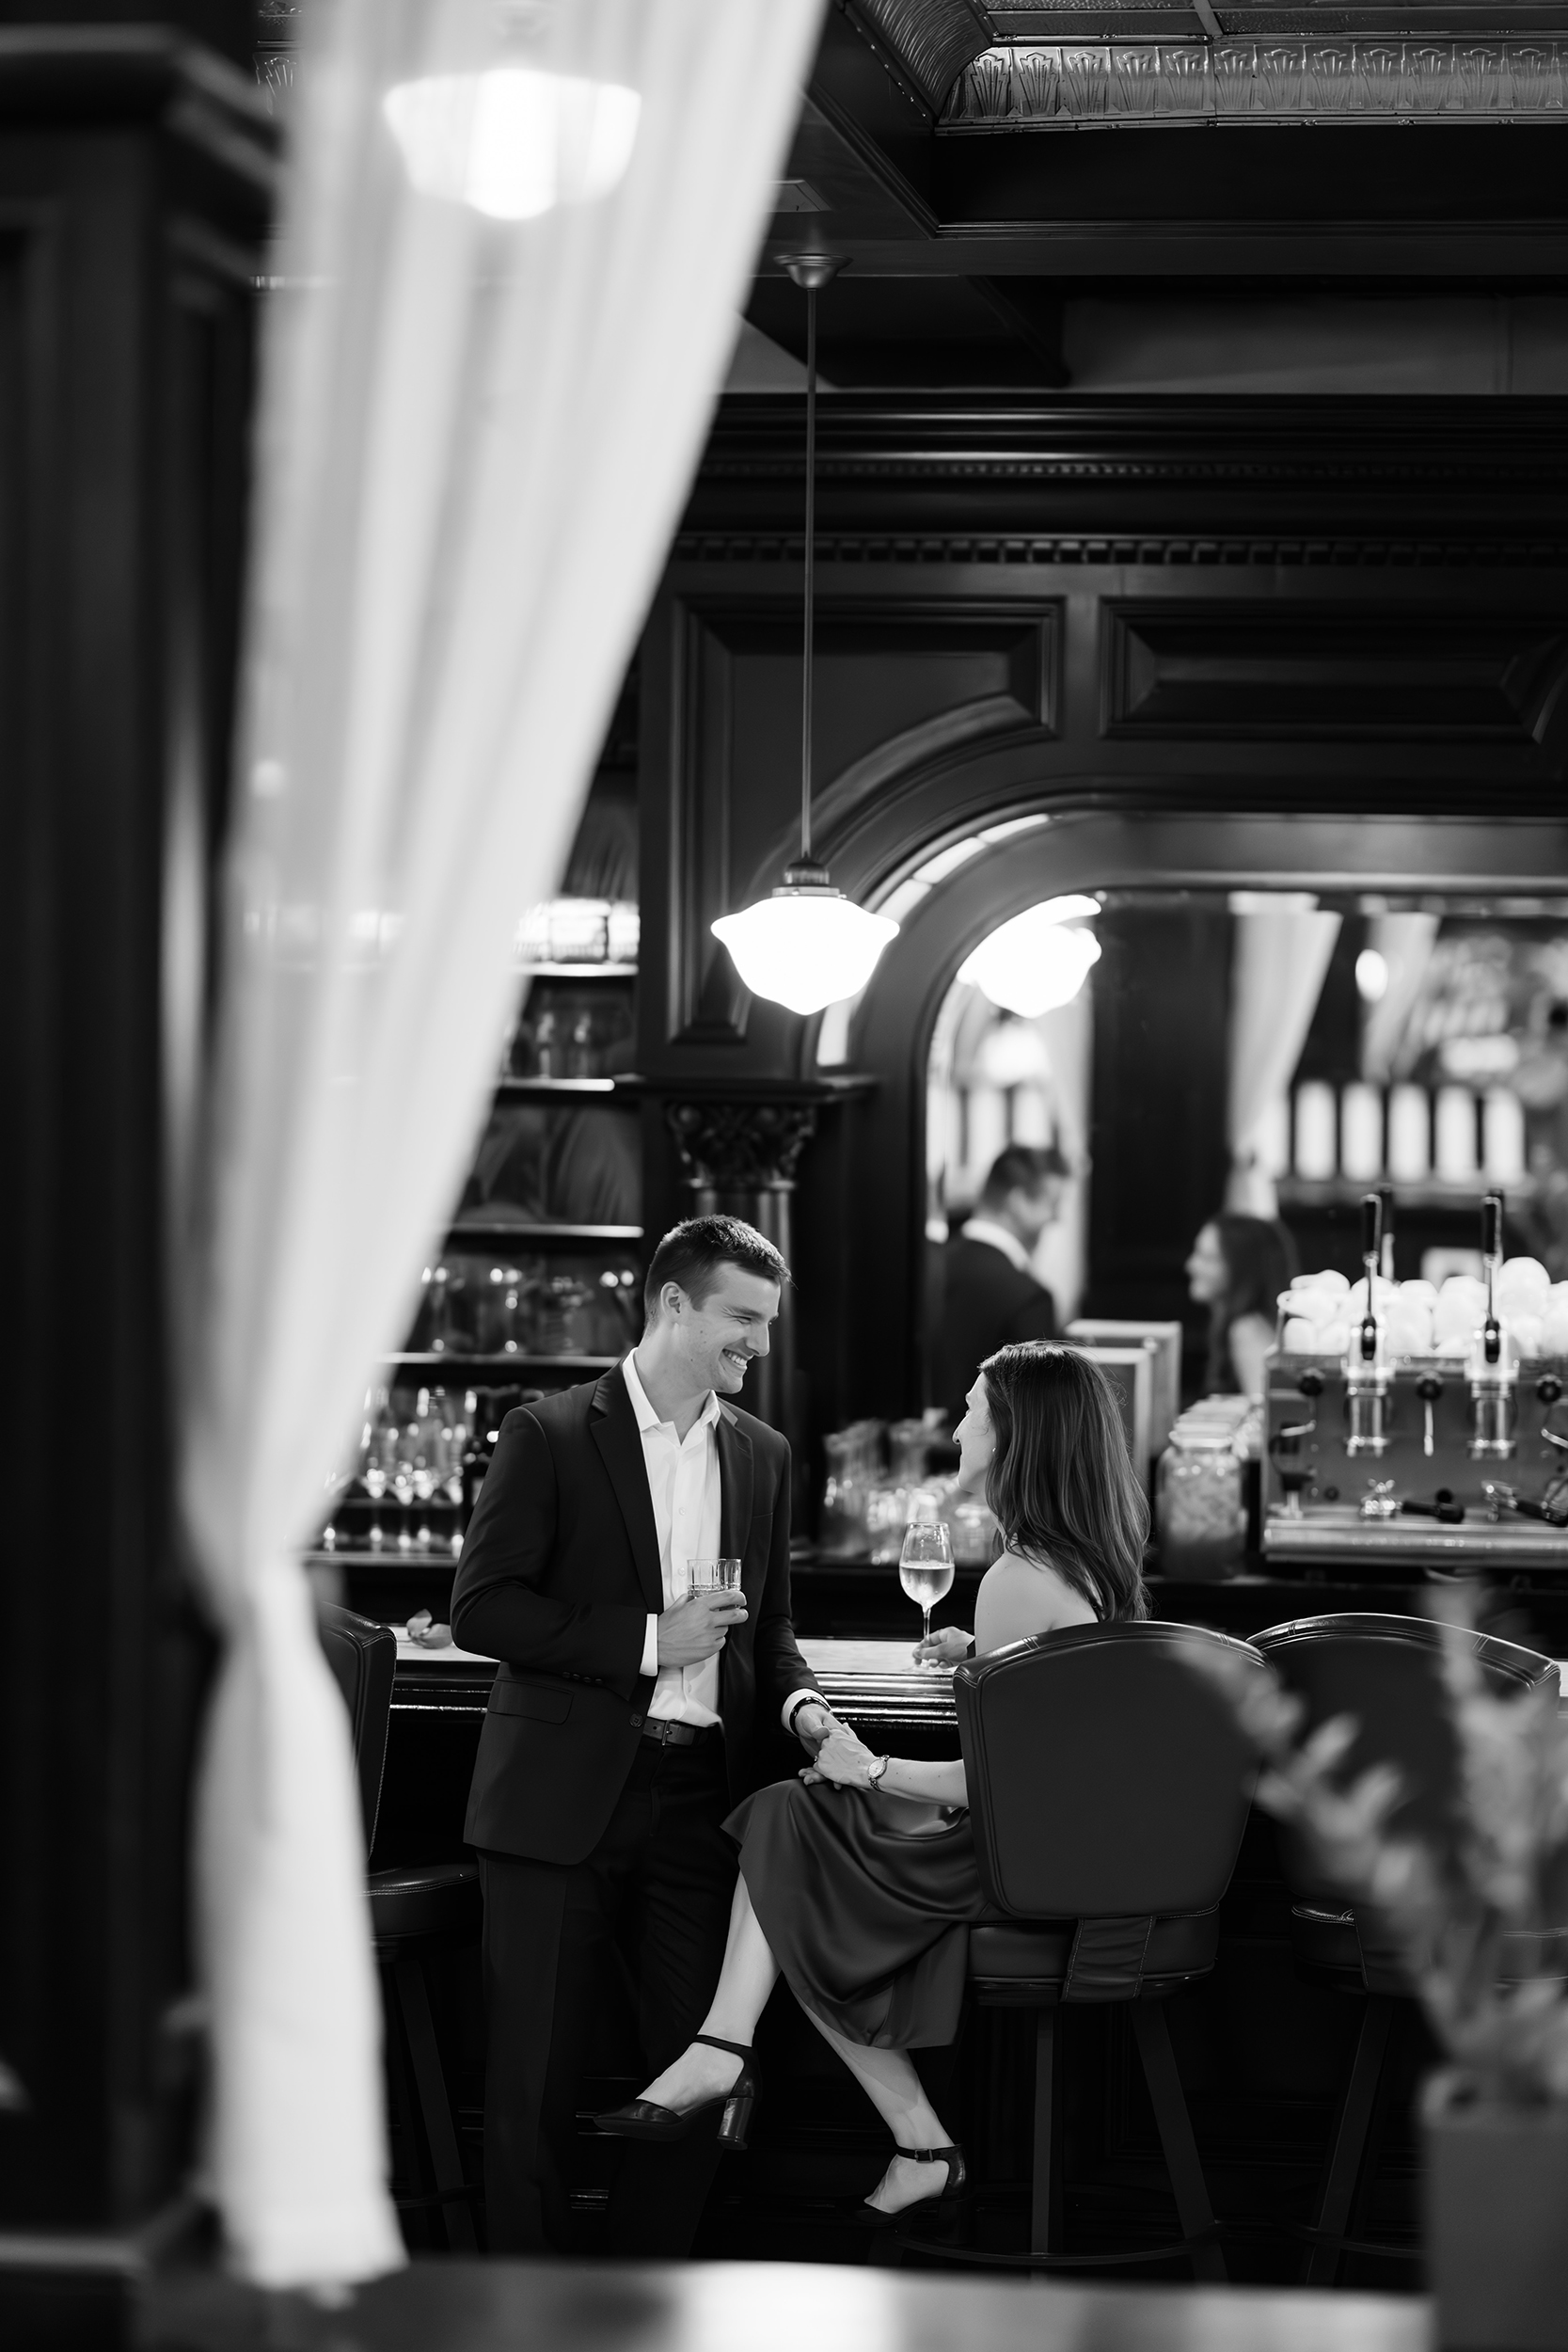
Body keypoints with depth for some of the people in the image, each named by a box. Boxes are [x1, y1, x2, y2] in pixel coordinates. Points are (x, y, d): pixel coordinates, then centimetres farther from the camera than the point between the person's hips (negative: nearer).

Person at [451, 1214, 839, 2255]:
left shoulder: (763, 1455, 13)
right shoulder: (551, 1435, -3)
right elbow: (482, 1609, -9)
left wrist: (799, 1699, 1)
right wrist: (646, 1639, -15)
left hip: (697, 1802, 5)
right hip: (563, 1802, -5)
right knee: (537, 2079, 0)